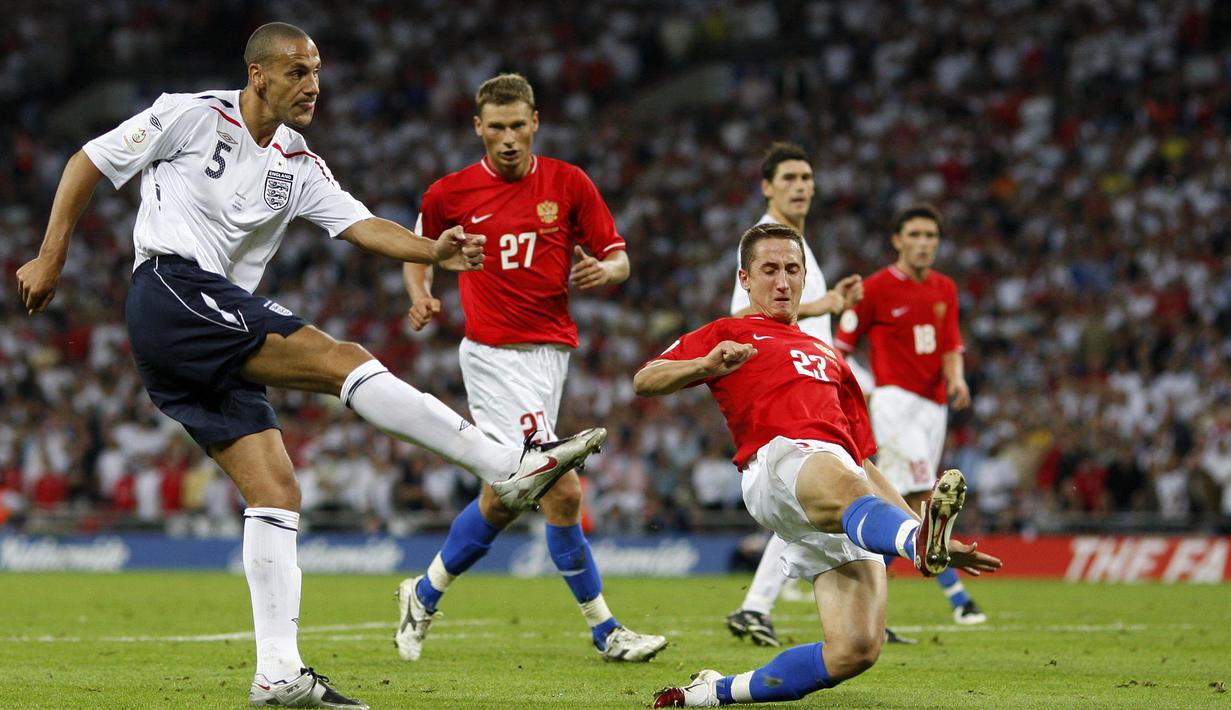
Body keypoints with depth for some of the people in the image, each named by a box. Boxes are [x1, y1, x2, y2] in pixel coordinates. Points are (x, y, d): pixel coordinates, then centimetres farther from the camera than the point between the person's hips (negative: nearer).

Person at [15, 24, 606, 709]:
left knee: (277, 491, -1)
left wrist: (436, 252, -15)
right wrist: (51, 258, 3)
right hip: (172, 291, -8)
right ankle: (512, 466, -24)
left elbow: (363, 226, 3)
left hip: (218, 334, 8)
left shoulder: (297, 166, 16)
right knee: (344, 360, -19)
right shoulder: (192, 115, -1)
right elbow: (87, 165, 5)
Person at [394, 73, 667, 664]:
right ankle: (603, 628, -2)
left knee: (501, 498, 8)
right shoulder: (450, 193, 0)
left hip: (548, 351, 4)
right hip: (496, 353, -4)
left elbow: (619, 260, 5)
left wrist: (603, 270, -18)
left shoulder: (569, 183, 3)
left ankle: (425, 593, 28)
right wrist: (420, 298, -1)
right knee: (561, 491, -14)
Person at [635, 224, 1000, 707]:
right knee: (843, 486, -43)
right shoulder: (728, 335, 25)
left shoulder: (829, 359, 39)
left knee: (856, 650, -17)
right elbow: (644, 381, 11)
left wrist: (939, 540, 28)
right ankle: (919, 543, -76)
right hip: (779, 458, -5)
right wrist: (705, 366, -10)